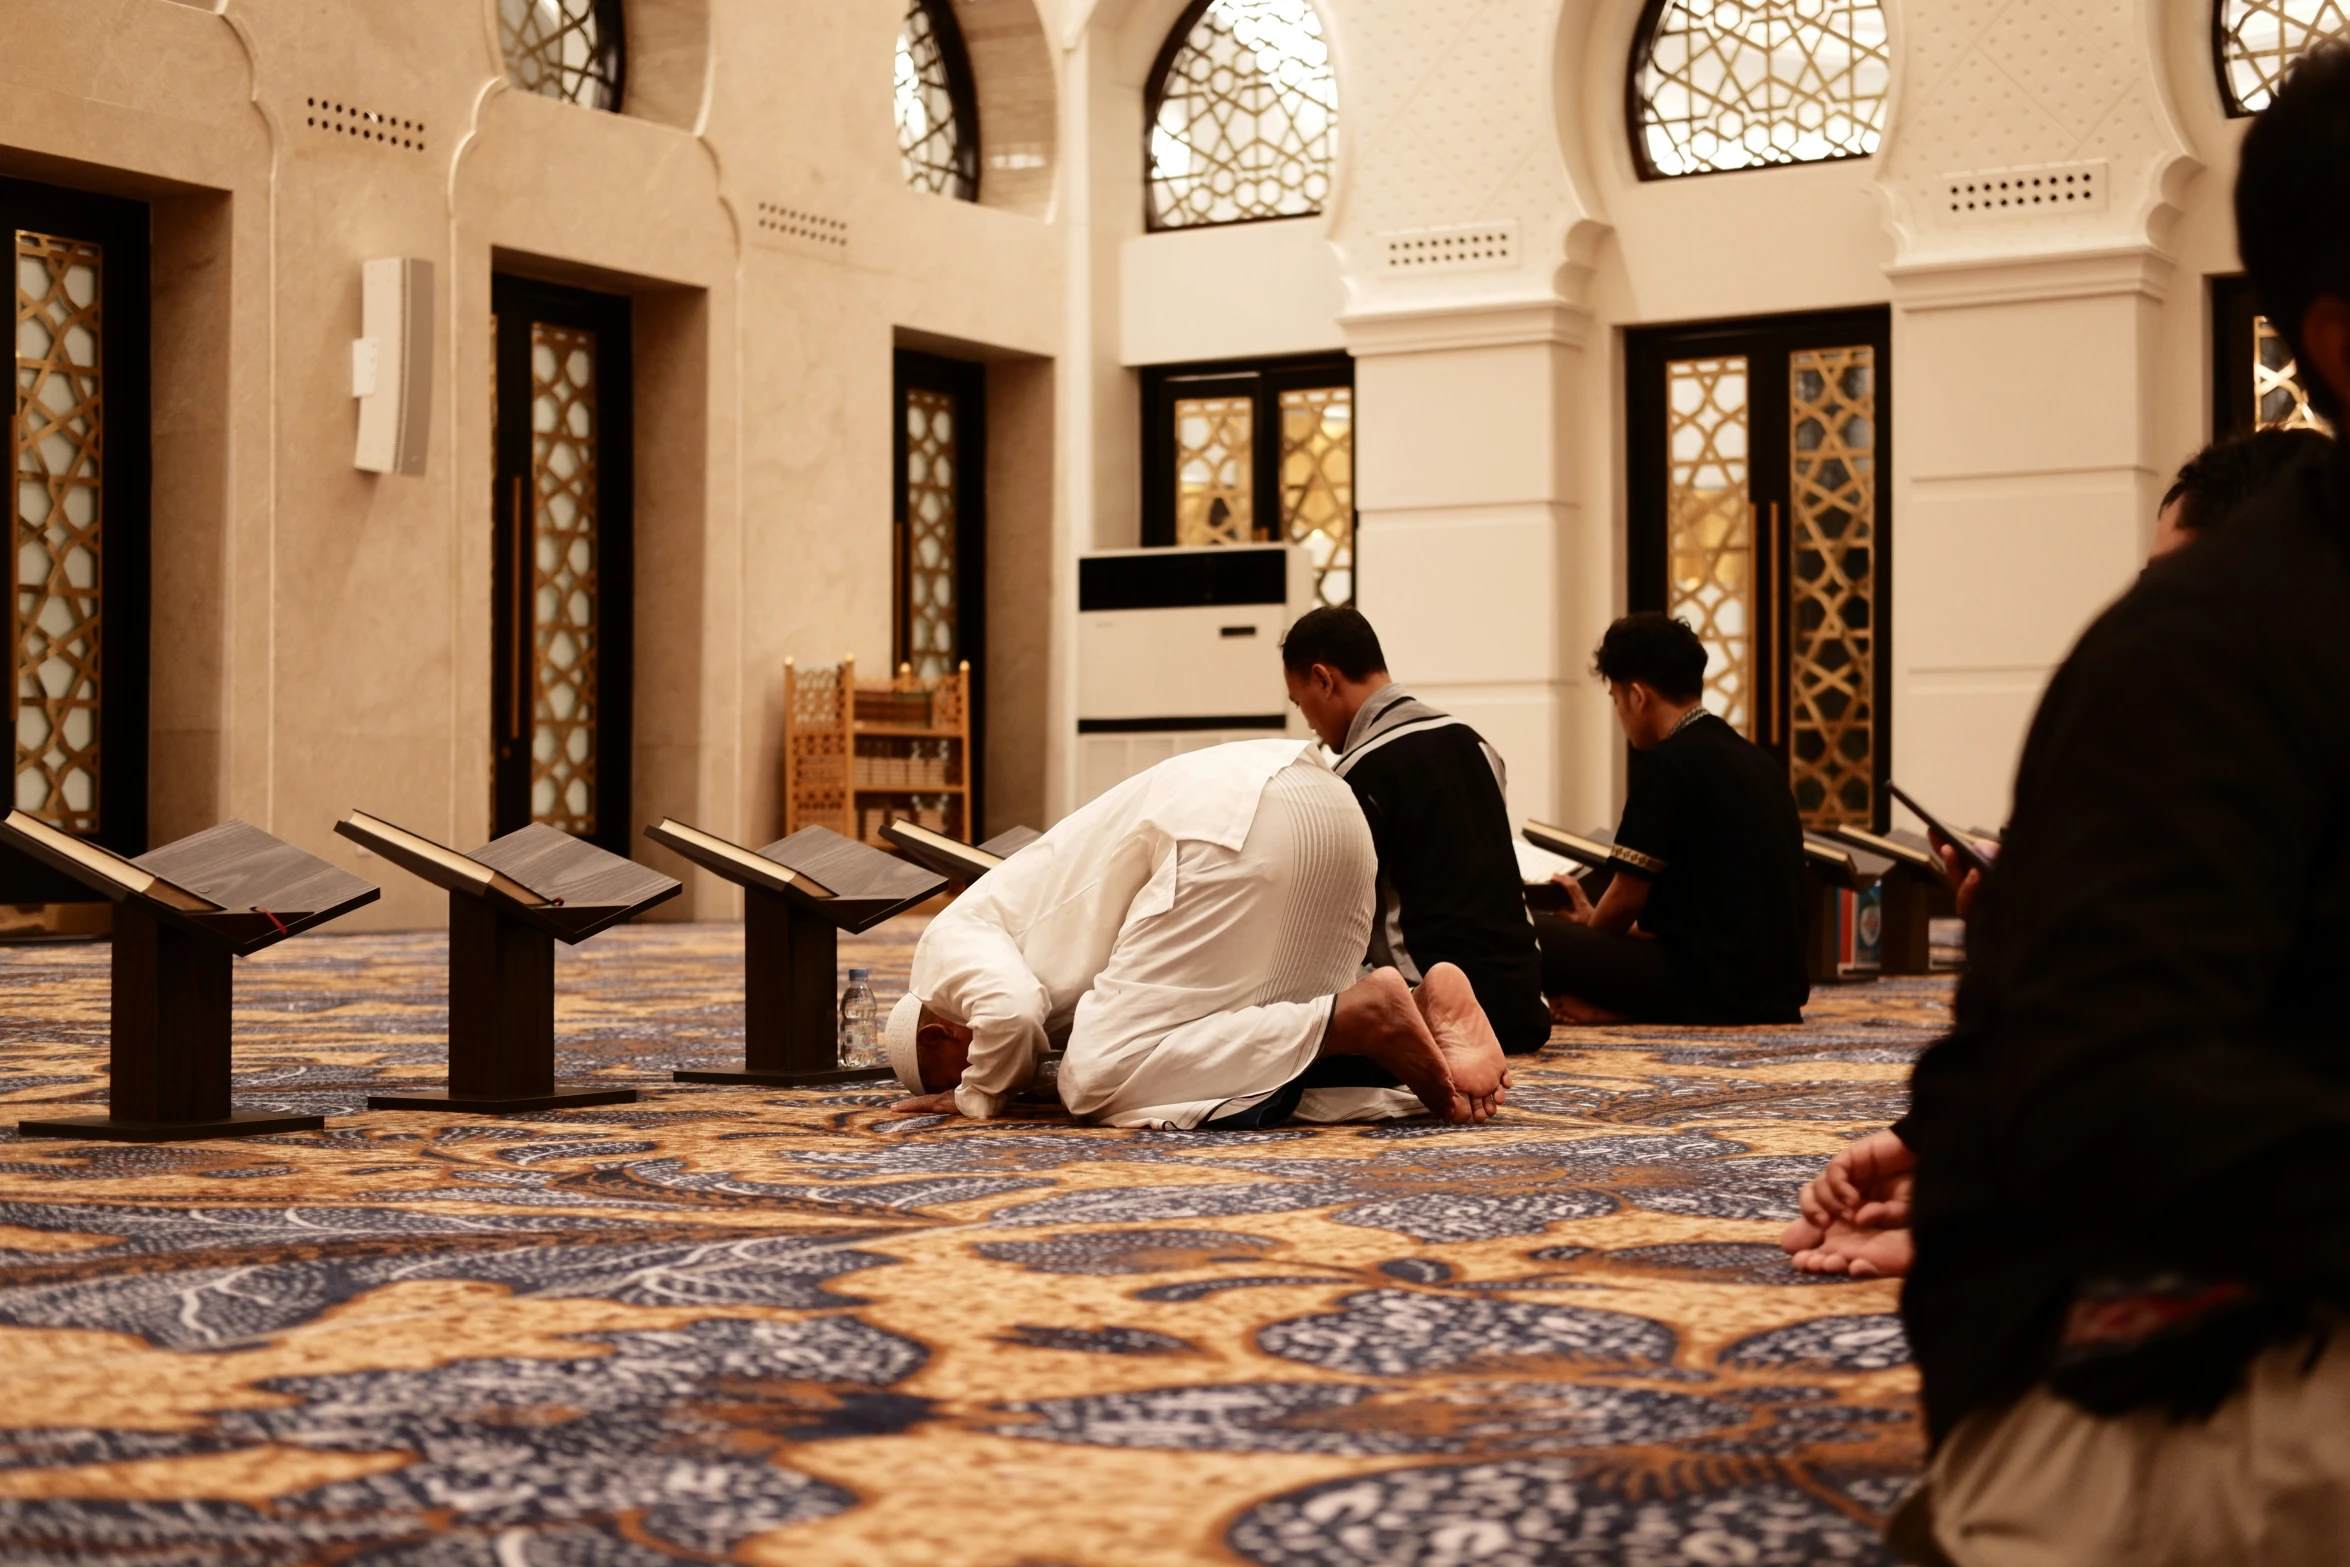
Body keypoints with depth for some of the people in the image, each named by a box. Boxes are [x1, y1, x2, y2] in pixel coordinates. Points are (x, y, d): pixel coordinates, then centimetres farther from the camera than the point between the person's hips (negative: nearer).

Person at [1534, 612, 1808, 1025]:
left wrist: (1587, 933, 16)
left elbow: (1627, 898, -7)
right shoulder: (1757, 760, 16)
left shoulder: (1667, 762, -10)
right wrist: (1597, 925, 28)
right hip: (1775, 994, 9)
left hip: (1709, 991, -9)